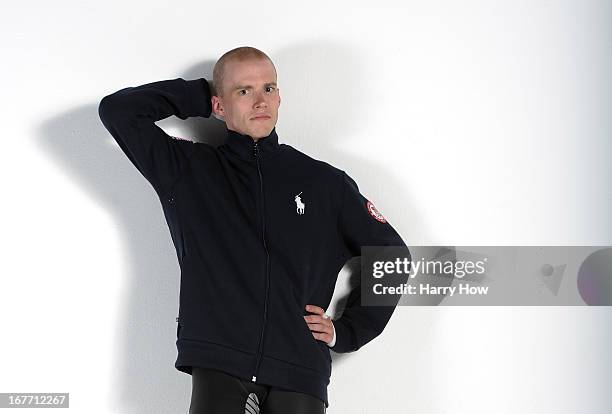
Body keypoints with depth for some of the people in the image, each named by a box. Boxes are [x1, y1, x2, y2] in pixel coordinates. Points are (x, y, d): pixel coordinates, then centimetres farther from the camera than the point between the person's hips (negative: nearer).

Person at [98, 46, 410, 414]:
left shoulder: (325, 183, 15)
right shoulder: (187, 169, 13)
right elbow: (117, 110, 5)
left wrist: (347, 331, 13)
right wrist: (197, 96, 13)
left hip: (300, 372, 1)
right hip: (218, 366, -1)